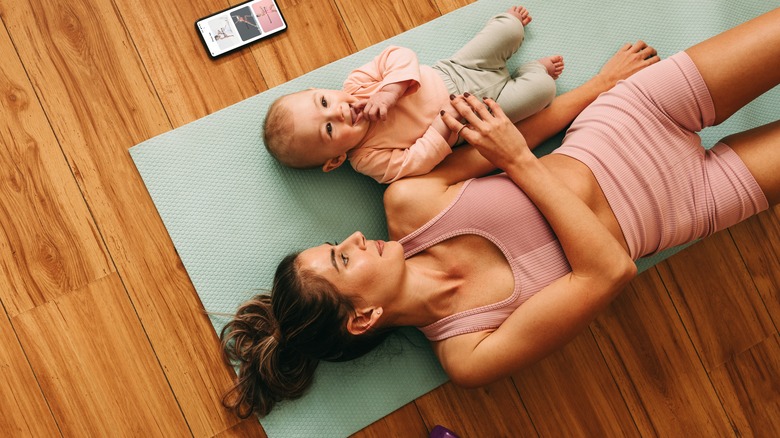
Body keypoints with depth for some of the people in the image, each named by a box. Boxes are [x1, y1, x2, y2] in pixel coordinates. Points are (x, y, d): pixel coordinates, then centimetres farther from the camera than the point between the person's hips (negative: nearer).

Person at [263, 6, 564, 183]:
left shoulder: (356, 84, -16)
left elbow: (400, 56, -20)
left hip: (452, 71, 4)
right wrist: (445, 122, -36)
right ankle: (534, 70, 27)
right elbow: (415, 161, -32)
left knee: (510, 30, 2)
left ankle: (510, 22, 41)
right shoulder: (369, 159, -26)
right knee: (541, 88, -10)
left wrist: (390, 91, -37)